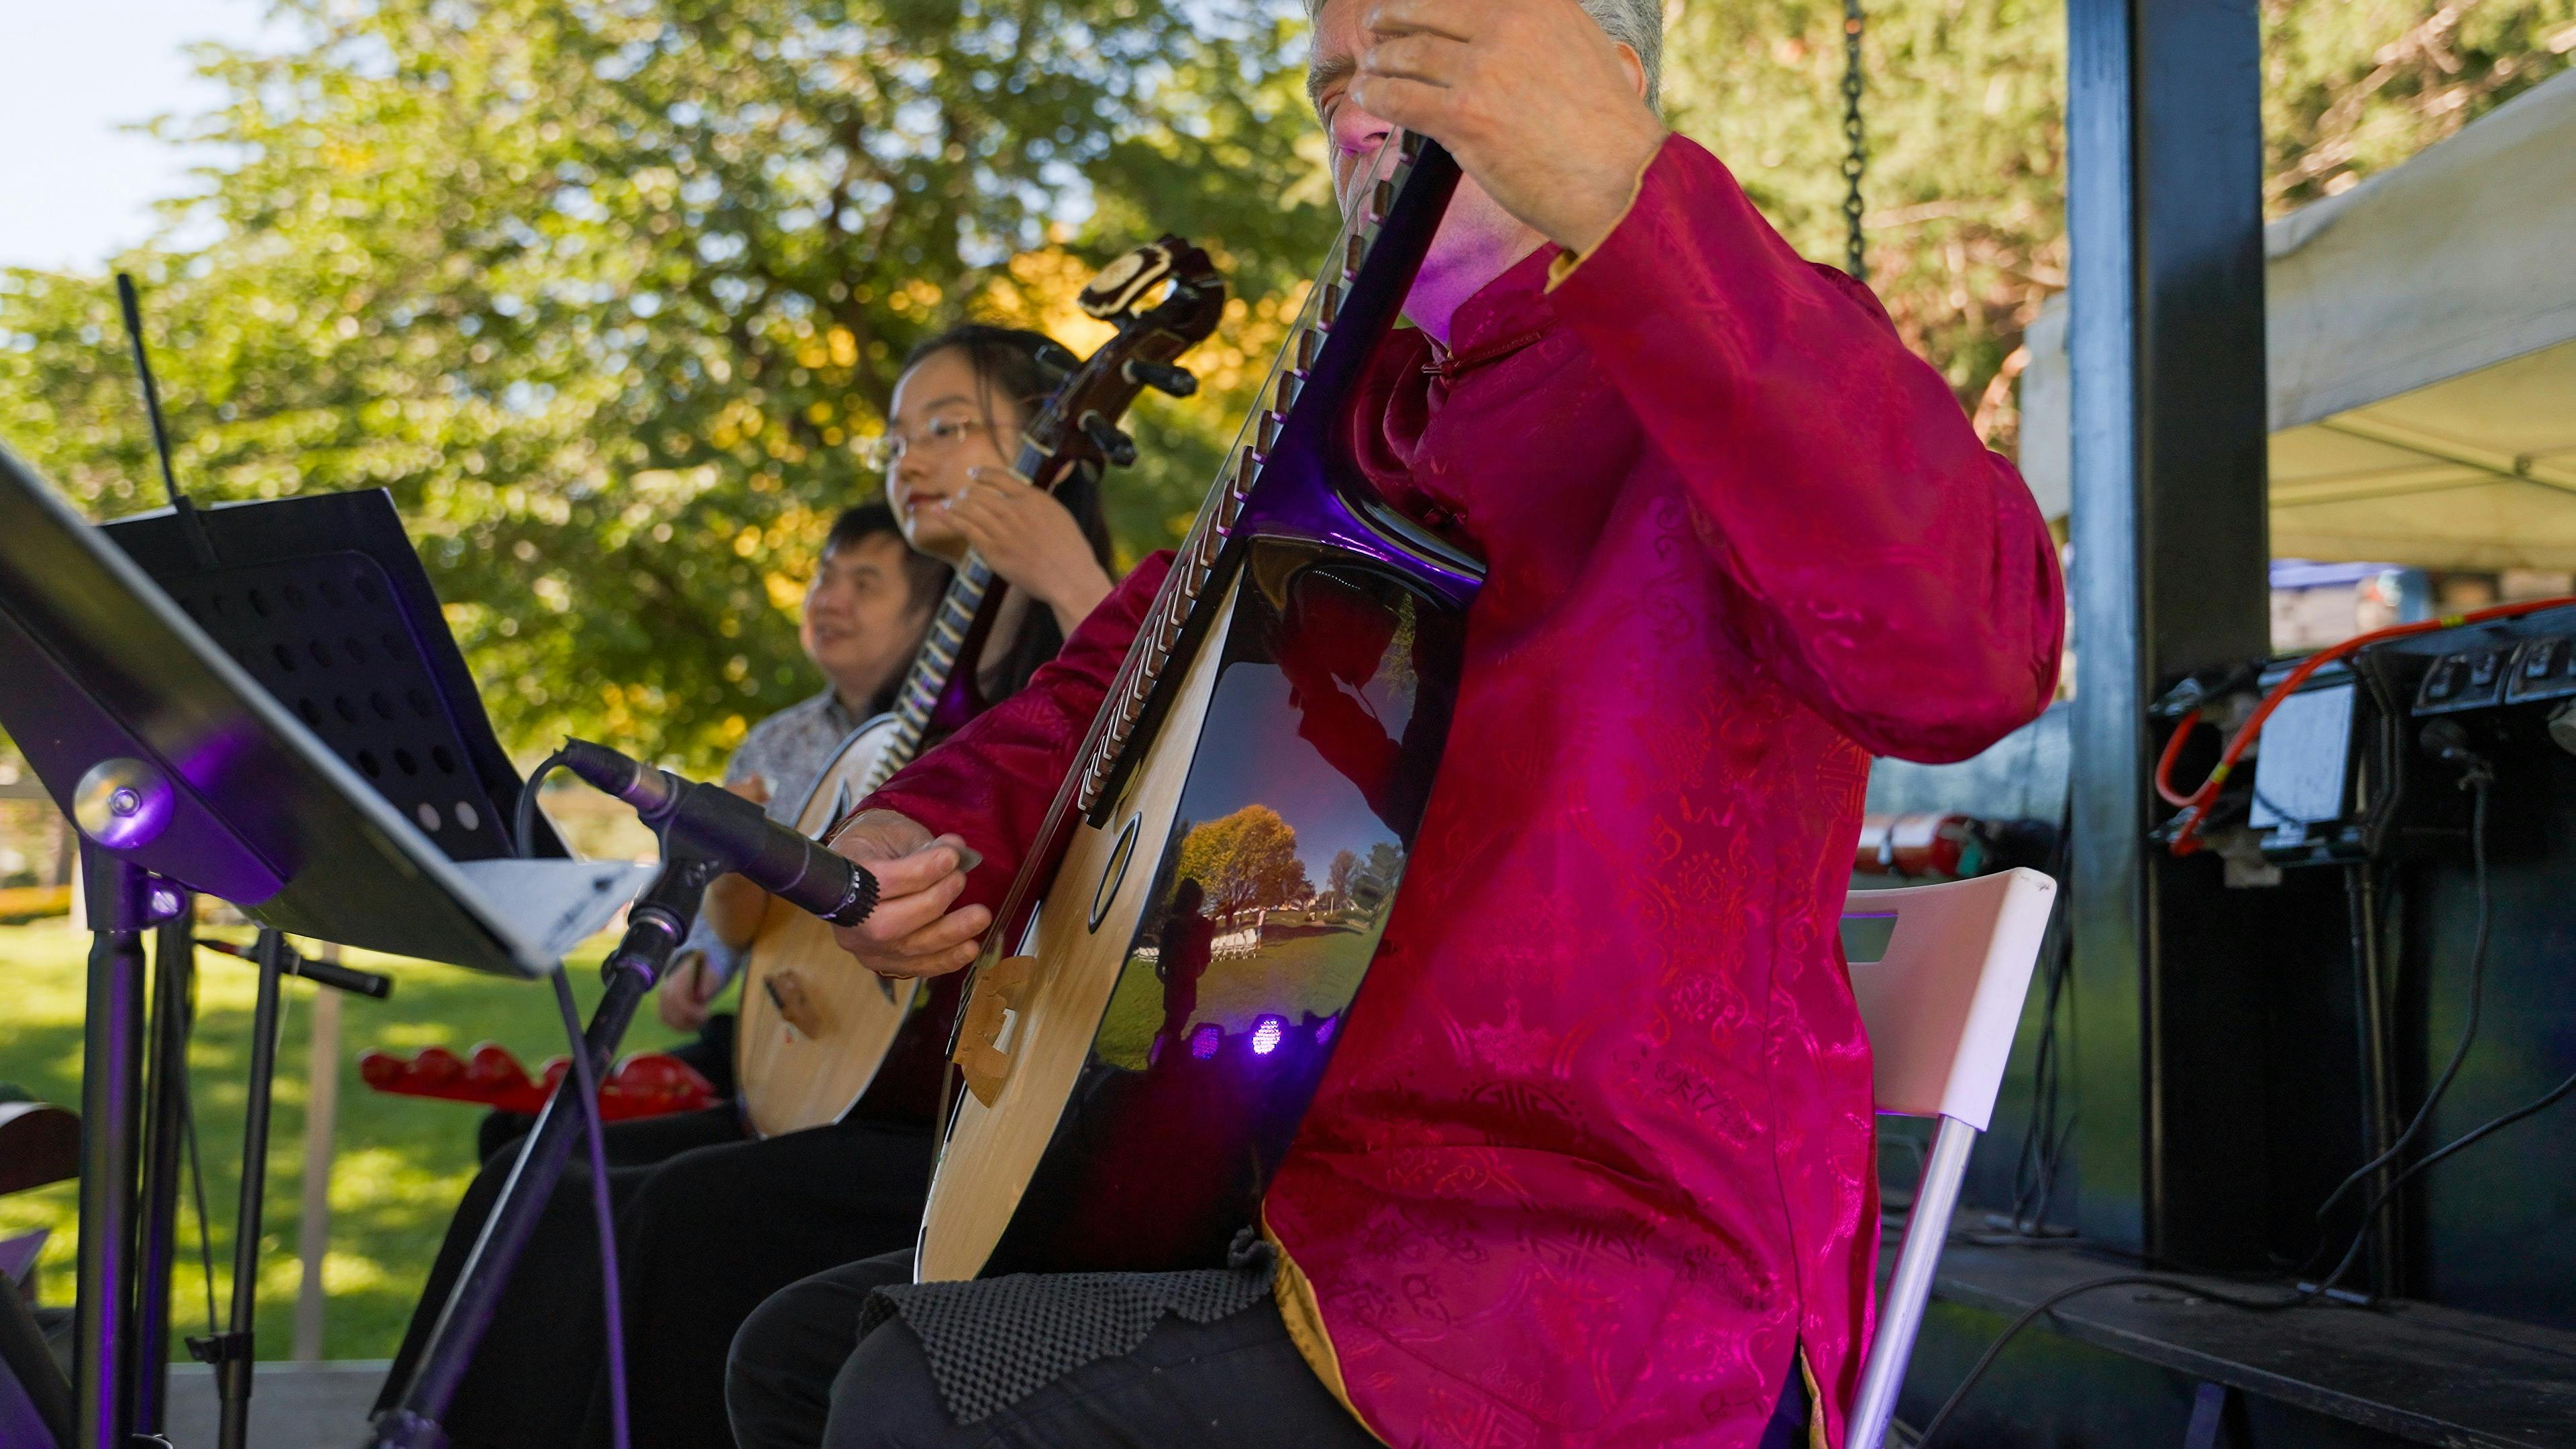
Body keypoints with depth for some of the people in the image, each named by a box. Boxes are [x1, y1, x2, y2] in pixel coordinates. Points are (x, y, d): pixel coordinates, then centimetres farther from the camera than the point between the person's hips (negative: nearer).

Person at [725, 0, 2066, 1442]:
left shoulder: (1724, 358, -10)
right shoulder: (1359, 429, 17)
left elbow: (1966, 654, -33)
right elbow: (1115, 671, 29)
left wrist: (1625, 202, -42)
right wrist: (920, 829, 6)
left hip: (1619, 1266, -9)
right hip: (1323, 1203, 9)